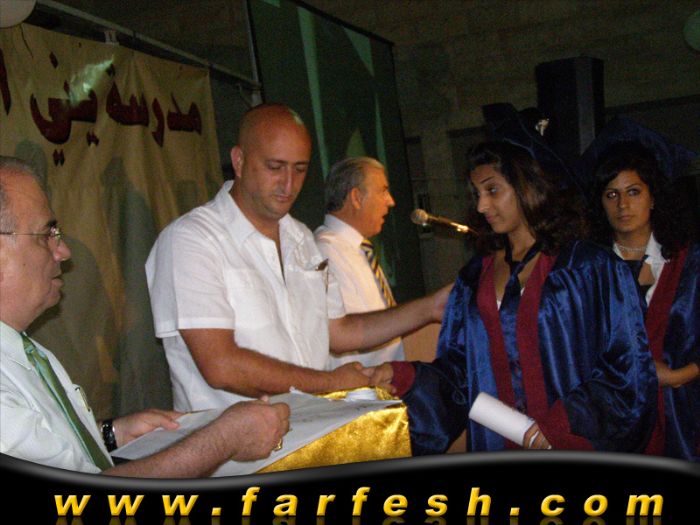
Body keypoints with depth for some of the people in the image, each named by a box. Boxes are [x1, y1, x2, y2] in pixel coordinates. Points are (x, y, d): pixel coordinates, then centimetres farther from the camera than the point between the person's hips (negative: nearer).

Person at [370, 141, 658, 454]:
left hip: (572, 445, -3)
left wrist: (562, 423, -16)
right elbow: (459, 369, 6)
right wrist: (404, 376, -11)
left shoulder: (589, 268, -4)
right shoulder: (474, 278, 8)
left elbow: (627, 366, -7)